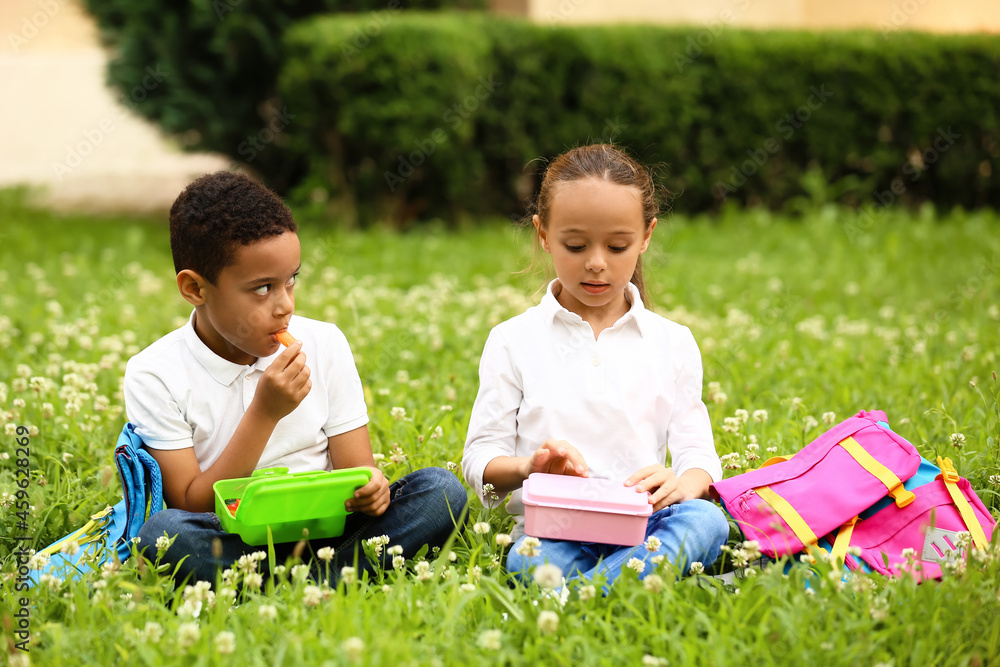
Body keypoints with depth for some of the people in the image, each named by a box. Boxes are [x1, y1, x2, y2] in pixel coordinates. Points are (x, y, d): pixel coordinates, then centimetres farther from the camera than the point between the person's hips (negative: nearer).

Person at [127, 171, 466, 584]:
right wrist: (265, 413, -18)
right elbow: (192, 506, -9)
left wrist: (368, 486, -21)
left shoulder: (325, 345, 4)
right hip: (228, 546, -3)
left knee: (442, 490, -20)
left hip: (323, 533, 3)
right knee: (162, 534, -36)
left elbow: (355, 468, 5)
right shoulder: (155, 376, -5)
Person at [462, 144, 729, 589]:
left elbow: (697, 451, 9)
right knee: (529, 560, -38)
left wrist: (683, 484, -17)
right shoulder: (514, 341, 10)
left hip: (643, 521, 2)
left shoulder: (672, 343, 14)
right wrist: (528, 466, -16)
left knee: (706, 519, -34)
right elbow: (480, 458, 8)